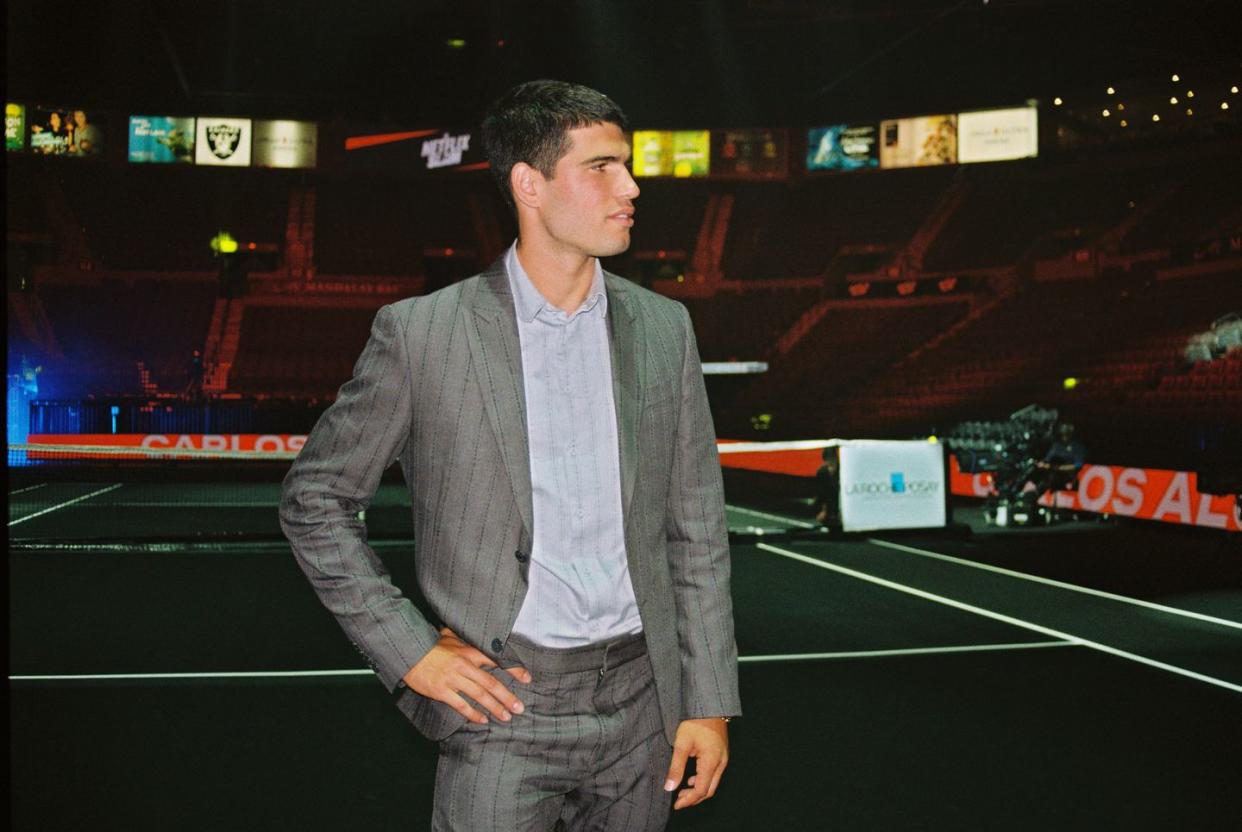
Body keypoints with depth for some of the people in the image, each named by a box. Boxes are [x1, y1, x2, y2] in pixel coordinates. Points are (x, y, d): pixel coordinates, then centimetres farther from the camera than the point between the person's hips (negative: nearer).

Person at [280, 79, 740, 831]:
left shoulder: (663, 329, 4)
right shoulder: (421, 333, -7)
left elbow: (696, 530, 7)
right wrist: (409, 648, -6)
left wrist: (710, 704, 3)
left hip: (640, 705, 3)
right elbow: (315, 499, 1)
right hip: (504, 706, -3)